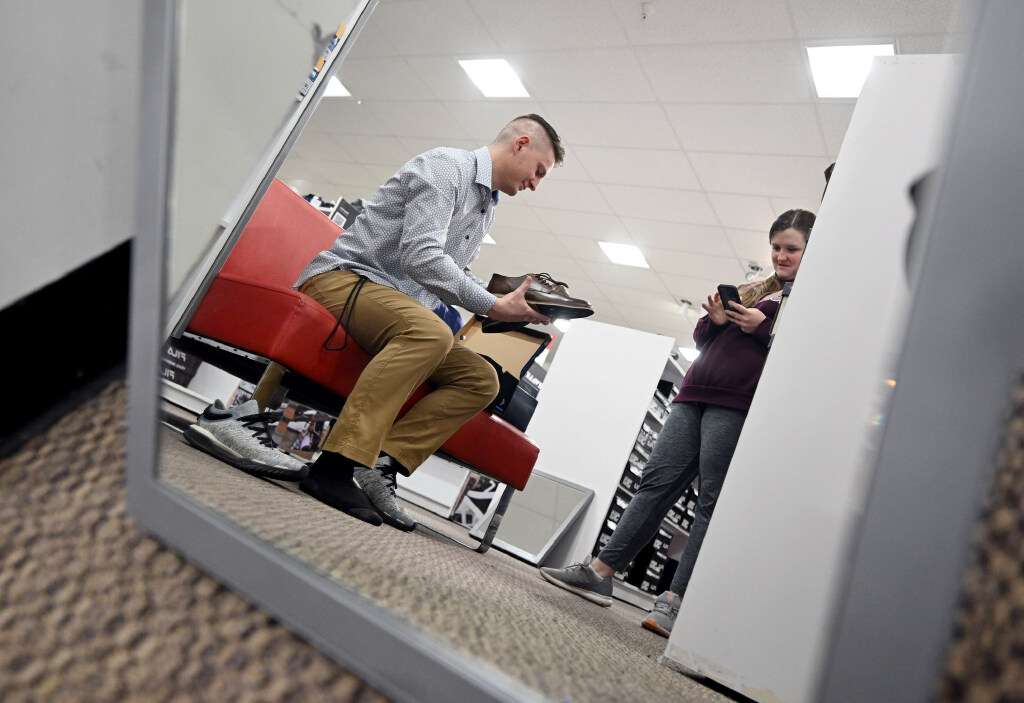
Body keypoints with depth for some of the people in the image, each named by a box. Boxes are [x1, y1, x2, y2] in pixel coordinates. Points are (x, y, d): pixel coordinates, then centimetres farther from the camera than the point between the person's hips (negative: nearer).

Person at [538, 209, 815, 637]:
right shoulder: (751, 291, 24)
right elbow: (702, 340, 24)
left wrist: (761, 327, -15)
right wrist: (715, 319, 4)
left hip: (737, 407, -6)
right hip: (695, 396, 7)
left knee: (712, 502, -6)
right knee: (657, 482, 3)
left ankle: (675, 601, -2)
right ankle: (600, 572, 5)